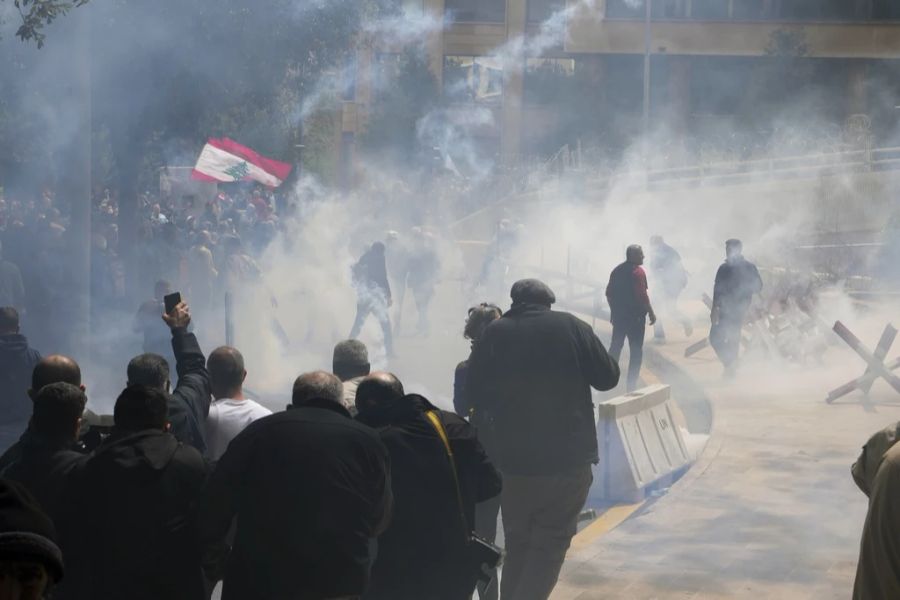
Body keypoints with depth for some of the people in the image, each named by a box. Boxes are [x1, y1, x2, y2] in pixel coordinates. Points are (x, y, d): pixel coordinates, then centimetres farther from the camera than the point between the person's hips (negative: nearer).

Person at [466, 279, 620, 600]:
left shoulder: (495, 333, 0)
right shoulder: (572, 326, -3)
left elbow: (476, 393, 2)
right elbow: (608, 378, 2)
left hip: (514, 459, 2)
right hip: (569, 458, -2)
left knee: (517, 544, 17)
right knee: (550, 545, 3)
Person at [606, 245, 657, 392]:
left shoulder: (617, 270, 10)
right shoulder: (638, 271, -13)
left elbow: (609, 292, 14)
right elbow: (642, 295, -20)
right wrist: (651, 312, -12)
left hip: (618, 314, 7)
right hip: (635, 316, -7)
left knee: (615, 347, 14)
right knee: (636, 350, 0)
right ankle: (631, 384, -3)